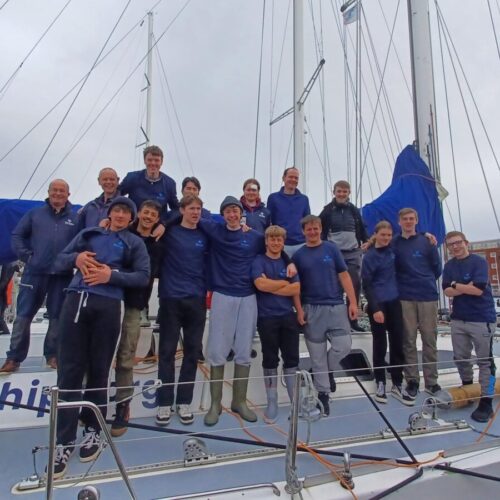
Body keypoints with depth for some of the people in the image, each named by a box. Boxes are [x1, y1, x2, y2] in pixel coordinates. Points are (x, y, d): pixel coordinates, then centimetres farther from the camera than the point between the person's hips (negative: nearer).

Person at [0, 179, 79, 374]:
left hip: (62, 275, 0)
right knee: (23, 315, 3)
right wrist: (26, 256, -2)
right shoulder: (35, 213, 8)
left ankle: (52, 355, 21)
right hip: (34, 272, 1)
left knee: (57, 316, 8)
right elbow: (17, 235, 8)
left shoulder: (75, 218, 5)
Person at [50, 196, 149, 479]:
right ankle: (65, 441, 7)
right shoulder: (89, 234, 20)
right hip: (76, 301, 2)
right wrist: (76, 258, -4)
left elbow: (143, 276, 2)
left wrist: (111, 275, -11)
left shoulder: (134, 243, 12)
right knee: (70, 370, -1)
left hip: (107, 306, -2)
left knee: (99, 370, 4)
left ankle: (93, 431, 21)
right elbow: (61, 260, 18)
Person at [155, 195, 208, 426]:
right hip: (171, 298, -2)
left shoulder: (204, 236, 8)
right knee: (167, 351, 3)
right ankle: (164, 403, 15)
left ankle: (184, 402, 19)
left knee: (192, 352, 7)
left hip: (197, 300, 3)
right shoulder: (170, 232, 0)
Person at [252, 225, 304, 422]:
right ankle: (272, 403, 17)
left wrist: (272, 286, -9)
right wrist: (284, 283, -7)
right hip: (267, 318, -3)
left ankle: (296, 400, 23)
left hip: (288, 316, 3)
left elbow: (296, 289, 1)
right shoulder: (258, 261, -1)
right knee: (270, 360, 5)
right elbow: (261, 284, -17)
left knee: (292, 358, 9)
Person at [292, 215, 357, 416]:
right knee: (317, 354, 5)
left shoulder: (331, 248, 4)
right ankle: (323, 393, 21)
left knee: (343, 346, -3)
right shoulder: (298, 255, 4)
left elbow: (344, 276, 2)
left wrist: (353, 302, -4)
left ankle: (324, 371, 26)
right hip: (312, 309, 0)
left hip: (336, 306, 1)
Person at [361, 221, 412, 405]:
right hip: (378, 305, -5)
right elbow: (367, 285, -10)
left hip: (394, 303, 5)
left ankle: (397, 385, 16)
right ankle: (380, 384, 17)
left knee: (397, 344, 6)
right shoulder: (370, 256, -7)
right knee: (380, 346, 4)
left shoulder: (392, 250, 6)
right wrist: (375, 309, -16)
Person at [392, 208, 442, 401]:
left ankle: (431, 381, 15)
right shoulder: (394, 244, 4)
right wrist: (404, 284, 0)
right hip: (405, 298, 0)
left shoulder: (427, 241, 4)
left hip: (428, 296, 0)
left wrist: (426, 283, 9)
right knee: (409, 341, 3)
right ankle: (412, 380, 13)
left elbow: (437, 268, 9)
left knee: (429, 340, 5)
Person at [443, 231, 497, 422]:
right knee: (460, 358, 15)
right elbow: (448, 292, -3)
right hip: (458, 319, 6)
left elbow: (479, 290, -20)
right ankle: (467, 389, 36)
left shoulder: (479, 261, -11)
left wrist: (456, 285, -9)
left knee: (485, 360, 1)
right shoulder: (449, 266, 6)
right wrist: (467, 287, -16)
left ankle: (486, 402, 8)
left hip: (482, 319, -6)